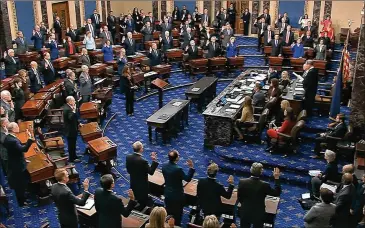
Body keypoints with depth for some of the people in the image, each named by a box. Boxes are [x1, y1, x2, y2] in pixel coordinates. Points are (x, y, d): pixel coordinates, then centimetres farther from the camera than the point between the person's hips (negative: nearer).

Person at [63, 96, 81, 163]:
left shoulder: (68, 107, 6)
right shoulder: (67, 109, -26)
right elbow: (71, 118, -36)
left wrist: (78, 123, 15)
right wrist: (74, 110, -33)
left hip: (72, 129, 10)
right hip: (70, 130, -10)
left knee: (72, 143, 22)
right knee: (71, 144, 2)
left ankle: (73, 156, 35)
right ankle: (72, 158, 12)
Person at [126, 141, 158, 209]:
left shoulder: (128, 157, -10)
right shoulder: (143, 161, -30)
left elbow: (128, 170, 2)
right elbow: (151, 172, -20)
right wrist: (154, 161, -20)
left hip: (133, 184, 6)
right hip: (142, 186, -6)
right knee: (143, 203, 14)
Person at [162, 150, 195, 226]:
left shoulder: (164, 166, -8)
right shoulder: (178, 169, -29)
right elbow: (188, 179, -19)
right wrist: (191, 168, -21)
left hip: (167, 194, 6)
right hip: (177, 195, -6)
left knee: (168, 213, 23)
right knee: (177, 214, 14)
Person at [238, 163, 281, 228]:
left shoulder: (242, 182, -15)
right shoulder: (264, 185, -22)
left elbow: (239, 198, -4)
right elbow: (277, 193, -7)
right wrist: (276, 178, -4)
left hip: (245, 213, 2)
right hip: (258, 214, -2)